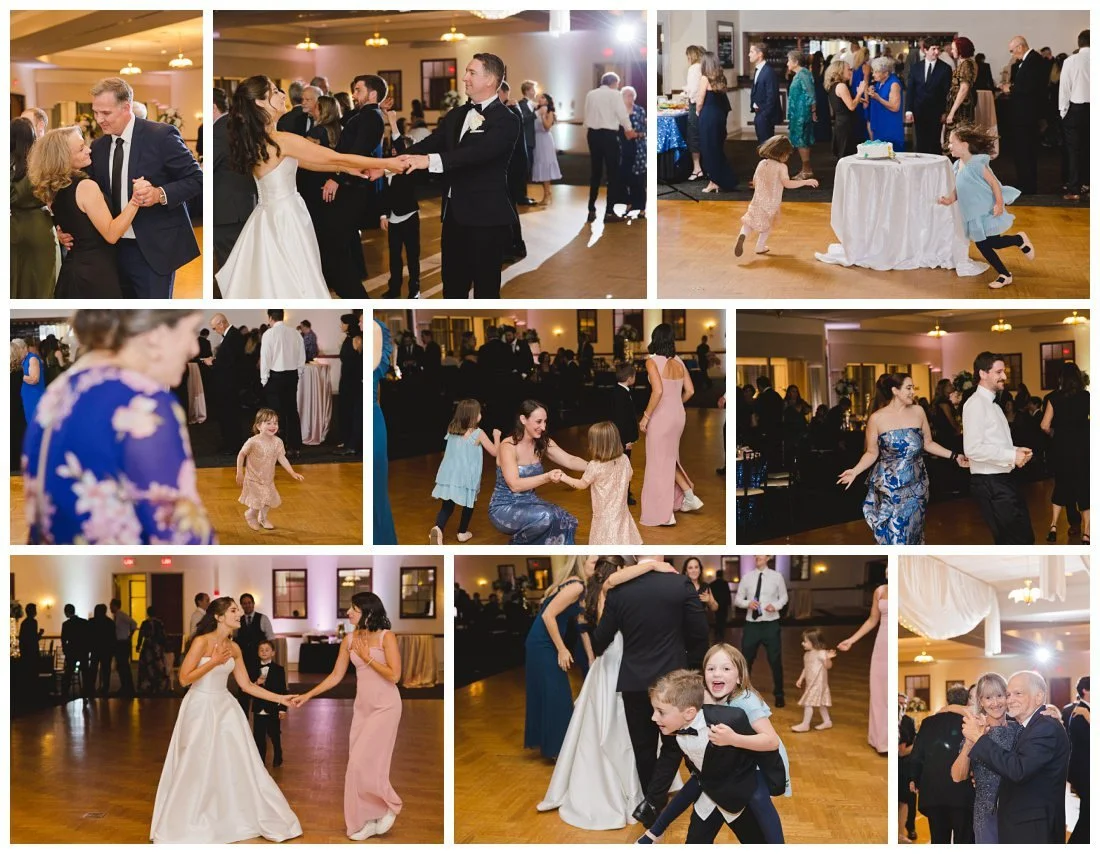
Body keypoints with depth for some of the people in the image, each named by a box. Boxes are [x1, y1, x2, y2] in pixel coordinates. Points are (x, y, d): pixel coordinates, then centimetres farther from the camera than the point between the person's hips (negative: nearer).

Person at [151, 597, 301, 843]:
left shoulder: (234, 648, 4)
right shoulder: (202, 642, -15)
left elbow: (247, 685, 8)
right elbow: (184, 678, -17)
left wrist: (280, 698, 5)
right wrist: (214, 662, -23)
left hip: (225, 707, 6)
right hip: (201, 708, -6)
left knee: (240, 763, 5)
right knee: (197, 768, 2)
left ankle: (237, 819, 17)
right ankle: (186, 825, 18)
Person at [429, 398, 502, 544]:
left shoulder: (451, 431, 6)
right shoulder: (478, 433, -6)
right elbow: (495, 452, -1)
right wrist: (496, 436, 16)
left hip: (449, 475, 3)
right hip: (467, 476, -3)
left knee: (447, 506, 5)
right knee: (468, 504, 19)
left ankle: (438, 528, -20)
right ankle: (462, 532, 28)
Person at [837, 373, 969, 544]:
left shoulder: (918, 412, 2)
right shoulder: (877, 418, -5)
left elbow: (928, 443, 10)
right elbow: (872, 453, -2)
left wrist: (954, 456, 1)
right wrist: (855, 471, -18)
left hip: (916, 486, 3)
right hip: (889, 488, -3)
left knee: (912, 533, 8)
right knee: (893, 536, -3)